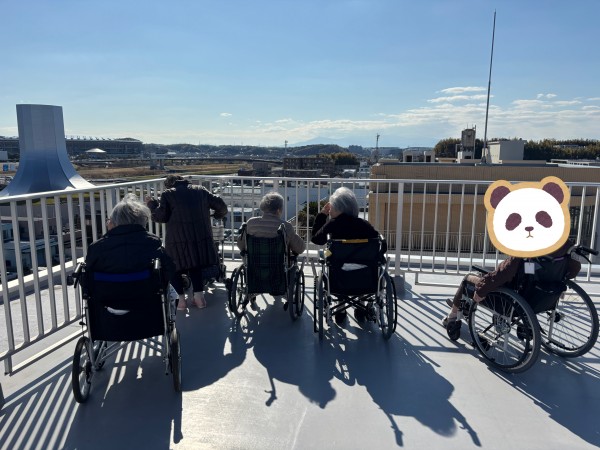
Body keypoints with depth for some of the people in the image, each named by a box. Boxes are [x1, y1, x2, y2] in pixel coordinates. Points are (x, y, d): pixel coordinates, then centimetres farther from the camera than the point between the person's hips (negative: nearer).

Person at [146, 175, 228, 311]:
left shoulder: (167, 195, 1)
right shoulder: (200, 191, 11)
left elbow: (160, 217, -3)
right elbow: (221, 205, 11)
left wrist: (151, 204, 14)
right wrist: (218, 214, 32)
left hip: (178, 240, -3)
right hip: (201, 238, 4)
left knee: (174, 268, 12)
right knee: (196, 266, 18)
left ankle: (181, 299, 9)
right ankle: (199, 297, 16)